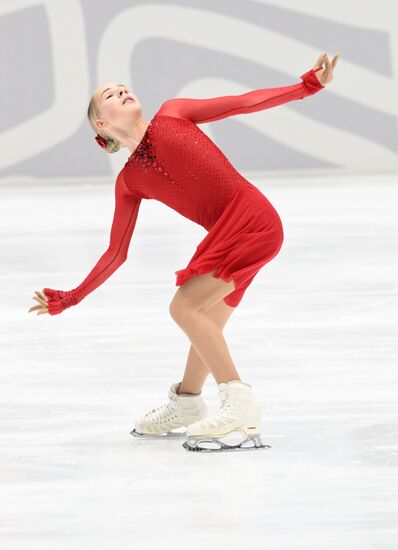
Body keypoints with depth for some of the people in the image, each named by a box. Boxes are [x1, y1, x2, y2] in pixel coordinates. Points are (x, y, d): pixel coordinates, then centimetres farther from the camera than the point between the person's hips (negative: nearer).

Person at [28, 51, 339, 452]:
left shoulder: (172, 114, 6)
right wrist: (67, 300, 19)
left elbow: (244, 103, 4)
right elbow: (116, 253, 21)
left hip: (251, 218, -5)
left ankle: (241, 407, -19)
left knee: (185, 307, -16)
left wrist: (309, 84, -5)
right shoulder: (129, 182, 15)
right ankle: (186, 404, 43)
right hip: (225, 235, 5)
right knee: (207, 323, 17)